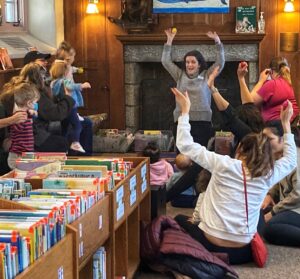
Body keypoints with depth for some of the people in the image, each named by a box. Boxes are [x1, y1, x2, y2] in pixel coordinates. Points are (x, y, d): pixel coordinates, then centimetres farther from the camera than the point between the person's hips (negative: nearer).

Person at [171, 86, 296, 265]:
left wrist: (185, 110, 8)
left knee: (180, 219, 25)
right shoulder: (268, 176, -1)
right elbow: (291, 161, 20)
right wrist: (286, 124, 24)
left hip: (211, 245, -2)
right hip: (243, 251, 3)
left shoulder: (223, 164, -9)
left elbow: (185, 145, -1)